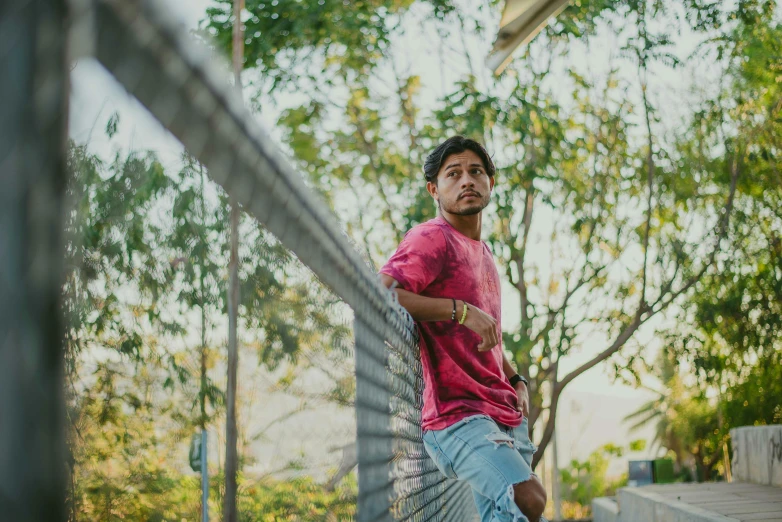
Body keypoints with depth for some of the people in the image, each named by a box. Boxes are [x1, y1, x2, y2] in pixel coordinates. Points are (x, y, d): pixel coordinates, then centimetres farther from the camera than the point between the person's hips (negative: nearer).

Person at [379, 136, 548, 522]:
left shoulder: (483, 253, 21)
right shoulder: (431, 238, -6)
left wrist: (516, 380, 16)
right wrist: (460, 309, -22)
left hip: (504, 413, 9)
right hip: (457, 414, -9)